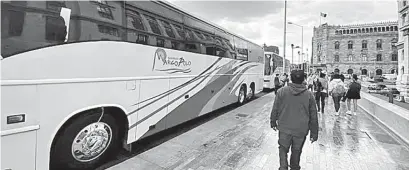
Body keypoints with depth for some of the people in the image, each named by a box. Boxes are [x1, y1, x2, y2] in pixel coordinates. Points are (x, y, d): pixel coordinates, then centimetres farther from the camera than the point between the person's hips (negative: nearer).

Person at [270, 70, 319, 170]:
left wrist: (273, 122, 14)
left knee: (283, 149, 17)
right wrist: (314, 133, 11)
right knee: (296, 151, 20)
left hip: (285, 128, -1)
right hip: (301, 130, 1)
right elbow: (313, 116, 1)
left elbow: (275, 109, -2)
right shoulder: (309, 95, -4)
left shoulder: (282, 91, -9)